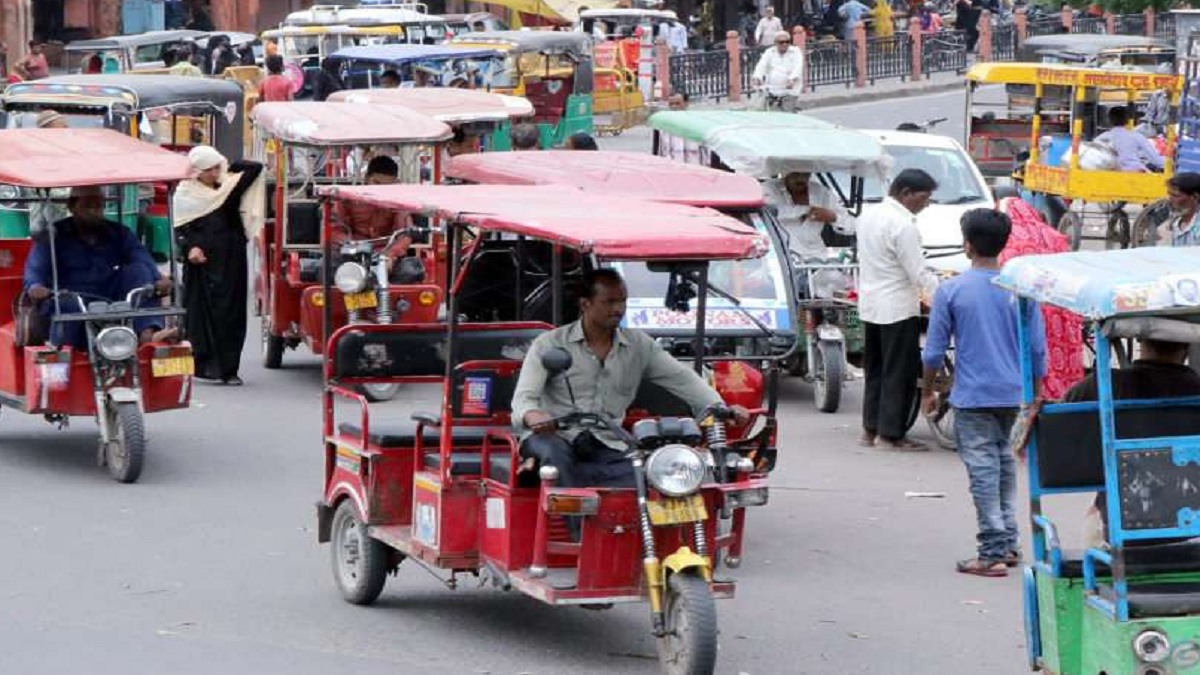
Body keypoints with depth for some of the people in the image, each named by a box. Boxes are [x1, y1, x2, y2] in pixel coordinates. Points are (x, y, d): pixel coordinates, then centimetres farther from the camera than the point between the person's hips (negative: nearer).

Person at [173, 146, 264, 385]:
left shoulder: (228, 186, 11)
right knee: (203, 313, -5)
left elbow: (255, 168, 10)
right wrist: (189, 248, -17)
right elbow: (180, 229, -1)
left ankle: (228, 368, 5)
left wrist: (228, 168, 10)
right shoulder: (186, 194, 3)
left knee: (231, 314, 2)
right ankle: (205, 365, -3)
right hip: (202, 263, -3)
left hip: (230, 262, 3)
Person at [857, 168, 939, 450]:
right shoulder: (903, 225, -20)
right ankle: (891, 433, 0)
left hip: (870, 304, 9)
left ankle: (870, 428, 19)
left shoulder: (868, 215, 7)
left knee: (875, 369, 16)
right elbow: (919, 274, -20)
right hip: (897, 307, -9)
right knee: (899, 372, -2)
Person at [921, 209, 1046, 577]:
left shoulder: (951, 291, -8)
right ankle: (1009, 543, 21)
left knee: (983, 469, -2)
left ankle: (993, 553, -4)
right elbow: (1038, 348, 3)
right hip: (1013, 395, 4)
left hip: (973, 397, -4)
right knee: (1005, 463, 18)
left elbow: (934, 350, -4)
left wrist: (928, 392, 10)